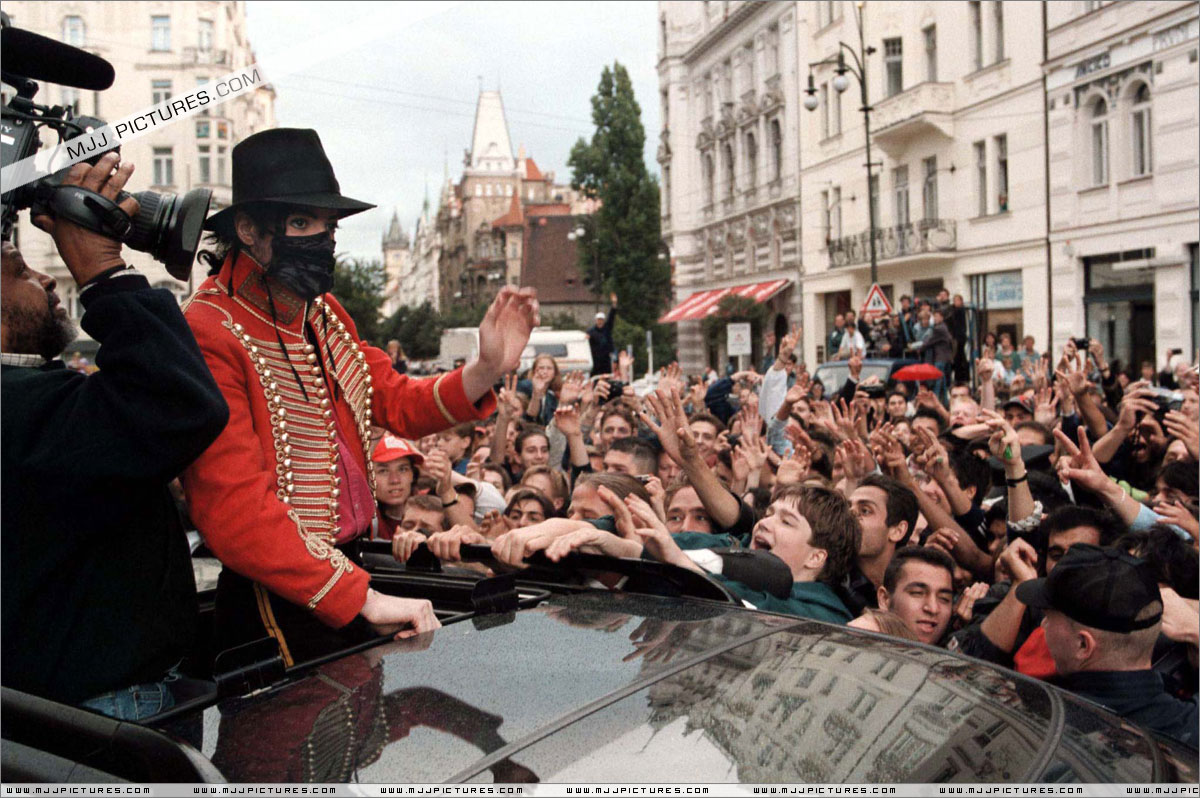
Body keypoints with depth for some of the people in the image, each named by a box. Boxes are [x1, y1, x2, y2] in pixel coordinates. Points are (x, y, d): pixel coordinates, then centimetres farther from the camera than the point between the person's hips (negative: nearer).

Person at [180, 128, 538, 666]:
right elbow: (236, 515, -25)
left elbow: (399, 404, 8)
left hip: (347, 576, 8)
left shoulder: (323, 313, 6)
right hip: (278, 607, -8)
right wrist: (364, 597, -27)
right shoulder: (211, 336, -21)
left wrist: (486, 370, -11)